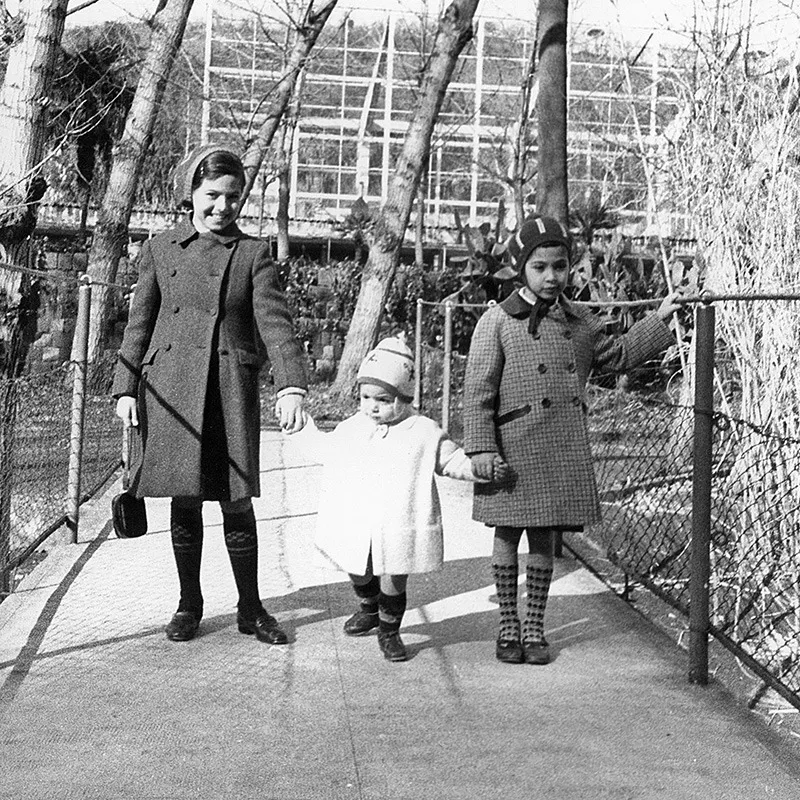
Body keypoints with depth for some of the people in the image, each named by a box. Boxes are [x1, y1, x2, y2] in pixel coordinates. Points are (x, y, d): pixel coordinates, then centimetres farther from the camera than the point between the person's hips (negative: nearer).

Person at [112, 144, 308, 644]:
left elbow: (275, 320, -7)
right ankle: (189, 605, 21)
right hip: (170, 389, 1)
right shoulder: (160, 250, 9)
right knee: (183, 502, 7)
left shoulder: (252, 254, 4)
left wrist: (291, 385, -21)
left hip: (231, 389, -1)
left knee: (237, 502, 0)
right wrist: (126, 389, 3)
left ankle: (251, 609, 13)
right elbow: (139, 325, 11)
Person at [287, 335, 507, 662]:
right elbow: (324, 447, 23)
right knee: (359, 575, 17)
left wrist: (482, 467, -12)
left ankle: (389, 631, 24)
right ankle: (369, 609, 47)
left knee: (393, 582, 2)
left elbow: (453, 460, 1)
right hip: (355, 525, 4)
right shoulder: (351, 429, 7)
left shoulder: (424, 432, -3)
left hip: (399, 526, -4)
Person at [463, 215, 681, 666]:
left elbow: (618, 356, 22)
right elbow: (479, 390, -7)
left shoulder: (581, 323, 9)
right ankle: (509, 625, 19)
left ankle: (535, 627, 21)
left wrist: (659, 321, 15)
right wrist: (480, 447, -13)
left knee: (544, 538, 10)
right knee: (508, 535, 6)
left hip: (565, 450, 4)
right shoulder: (498, 322, -6)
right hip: (514, 446, -4)